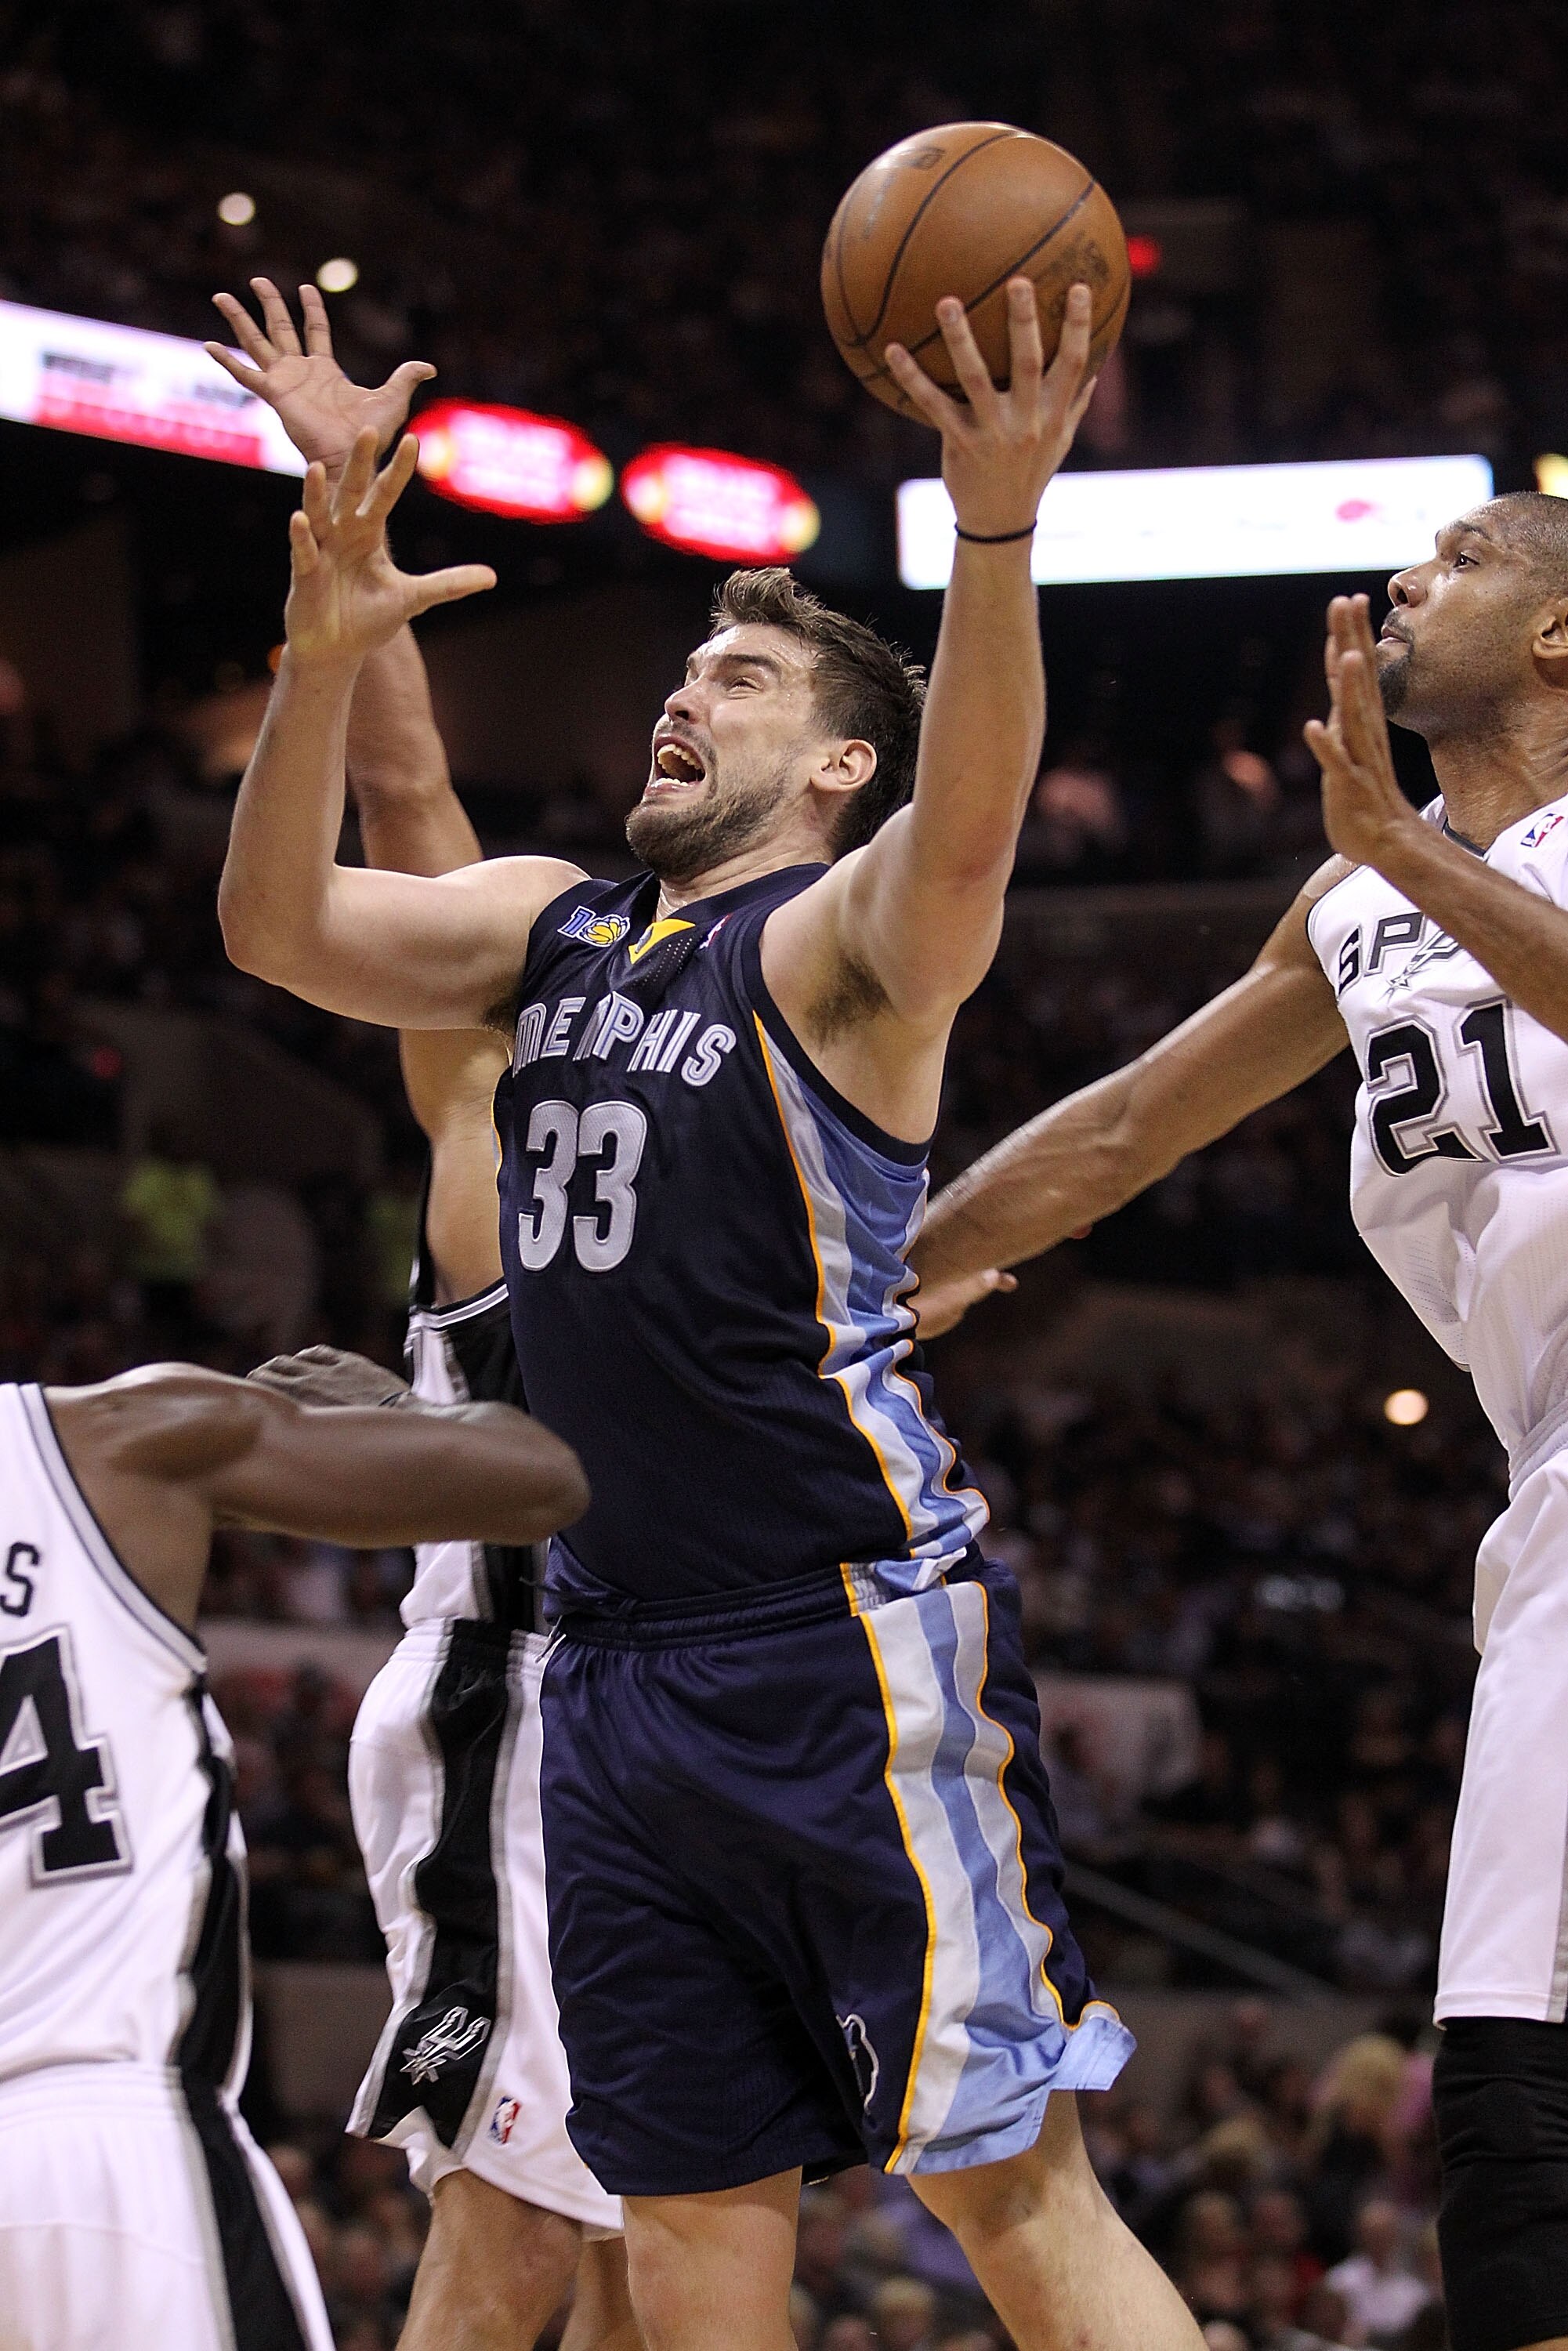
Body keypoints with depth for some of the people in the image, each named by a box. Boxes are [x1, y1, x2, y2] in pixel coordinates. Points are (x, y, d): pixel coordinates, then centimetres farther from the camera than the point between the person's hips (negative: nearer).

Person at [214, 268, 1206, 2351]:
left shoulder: (847, 934, -5)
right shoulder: (559, 928, 16)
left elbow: (969, 823, -27)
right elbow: (279, 930, 10)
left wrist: (995, 533, -44)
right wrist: (323, 662, -7)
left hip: (851, 1634, -7)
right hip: (619, 1659, 7)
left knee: (1007, 2175, -10)